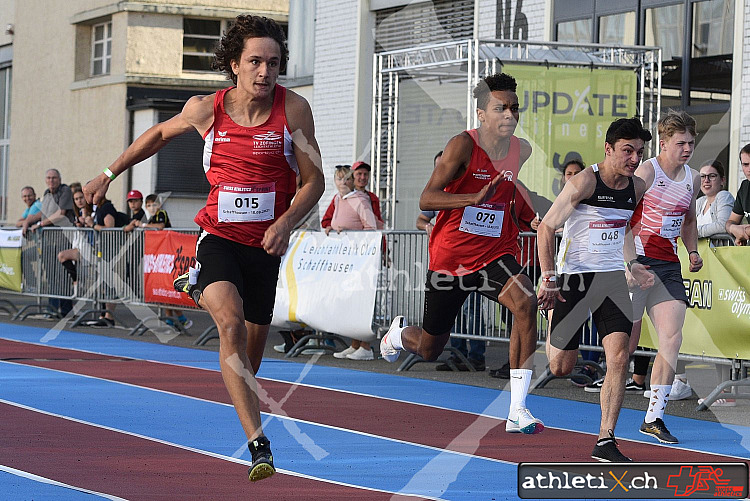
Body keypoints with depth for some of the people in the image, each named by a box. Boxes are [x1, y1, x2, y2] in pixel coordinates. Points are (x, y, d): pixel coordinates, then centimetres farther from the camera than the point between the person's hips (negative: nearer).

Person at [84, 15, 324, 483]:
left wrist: (286, 222, -20)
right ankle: (258, 443, -34)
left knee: (253, 346, 13)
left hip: (265, 244, 2)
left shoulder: (293, 108, -8)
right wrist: (109, 174, 20)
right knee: (232, 323, -28)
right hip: (219, 237, -2)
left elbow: (314, 180, -3)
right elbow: (160, 134, 16)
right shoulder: (206, 109, -6)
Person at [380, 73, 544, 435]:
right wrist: (476, 198, -37)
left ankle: (517, 411, -29)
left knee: (525, 303, -31)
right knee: (429, 349, 14)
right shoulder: (463, 145, -16)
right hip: (450, 257, -3)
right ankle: (398, 333, 55)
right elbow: (426, 199, -25)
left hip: (495, 255, 3)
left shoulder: (522, 150, 1)